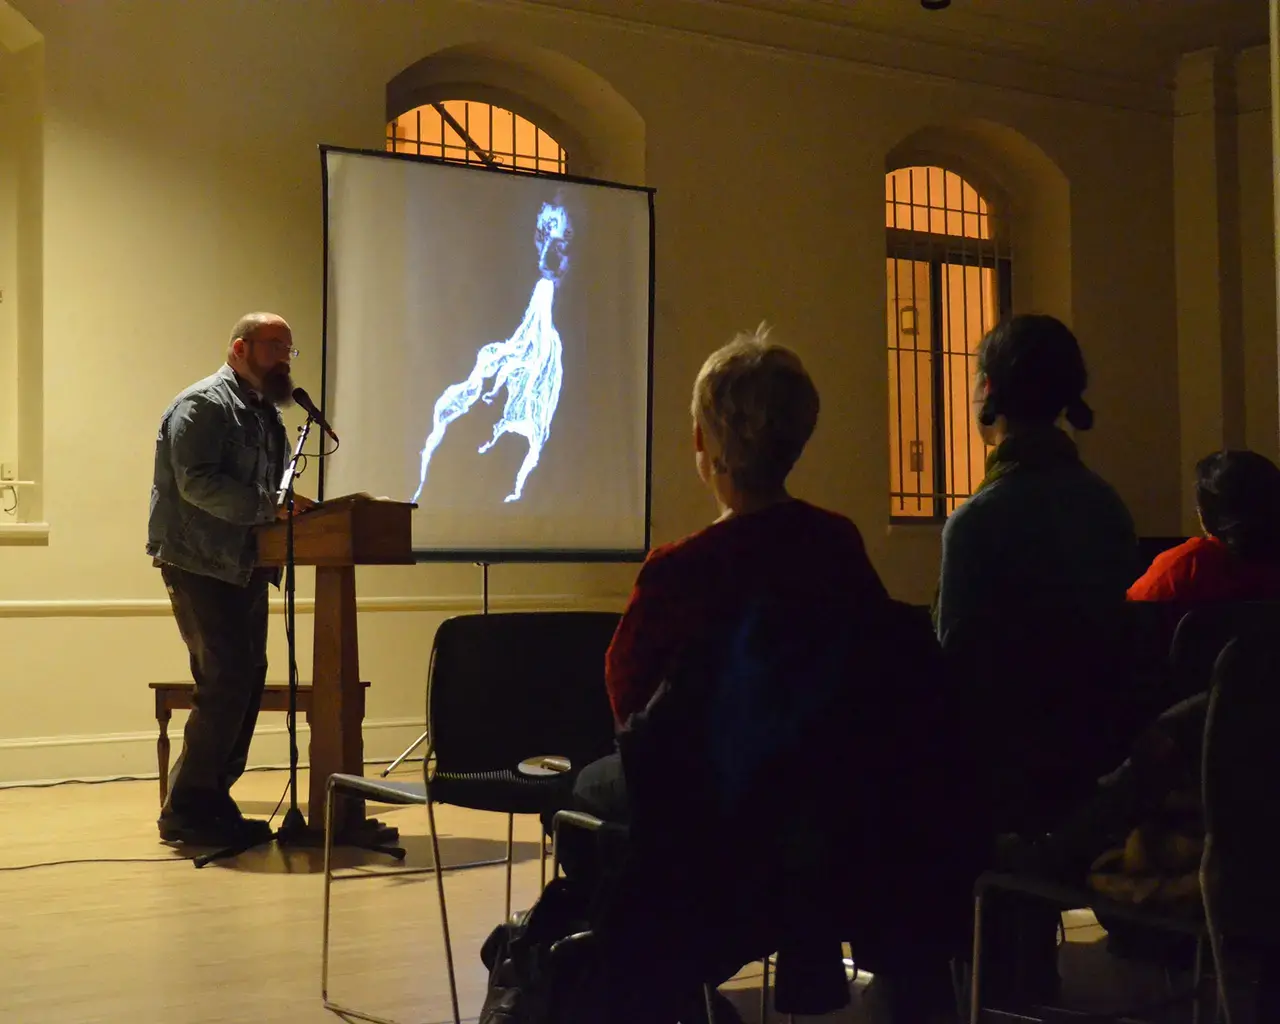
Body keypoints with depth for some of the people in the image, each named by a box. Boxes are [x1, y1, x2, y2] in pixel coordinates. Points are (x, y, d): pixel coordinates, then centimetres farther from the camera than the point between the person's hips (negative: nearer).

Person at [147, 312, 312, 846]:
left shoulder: (266, 412, 19)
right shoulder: (202, 405, -9)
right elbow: (197, 483, -21)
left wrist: (293, 511, 2)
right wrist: (270, 506, -26)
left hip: (245, 567, 9)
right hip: (201, 566, -9)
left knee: (246, 682, 8)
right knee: (225, 685, -12)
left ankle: (212, 801, 16)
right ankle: (186, 810, -3)